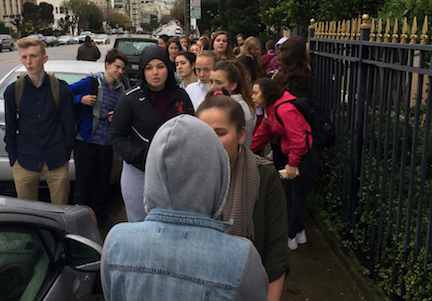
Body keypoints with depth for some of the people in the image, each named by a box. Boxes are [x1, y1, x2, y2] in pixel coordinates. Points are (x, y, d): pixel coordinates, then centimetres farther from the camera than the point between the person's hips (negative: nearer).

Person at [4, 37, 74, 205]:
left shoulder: (61, 89, -3)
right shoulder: (13, 91, 0)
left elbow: (68, 126, 3)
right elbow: (10, 130, 7)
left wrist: (66, 156, 4)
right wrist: (13, 160, 4)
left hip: (57, 163, -1)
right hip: (24, 164, 1)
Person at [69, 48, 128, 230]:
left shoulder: (120, 89, 8)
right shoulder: (90, 82, -8)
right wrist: (80, 99, -19)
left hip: (106, 142, 5)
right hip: (86, 140, -5)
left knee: (103, 182, 15)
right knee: (84, 183, 3)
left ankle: (101, 217, 31)